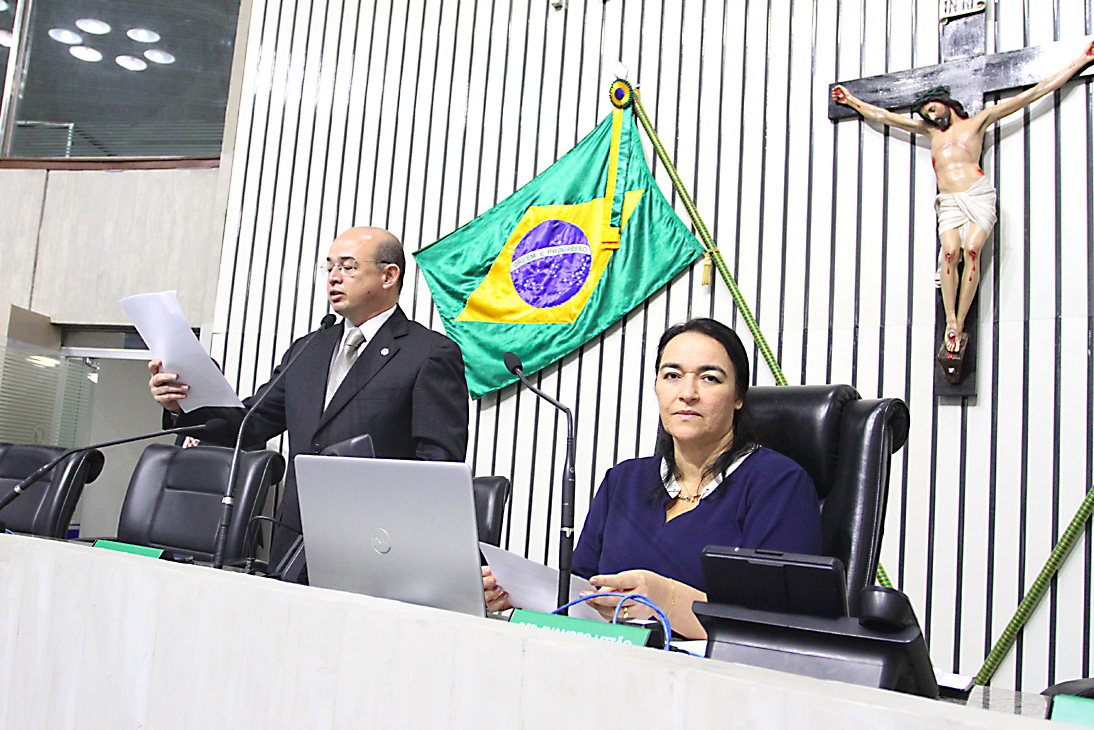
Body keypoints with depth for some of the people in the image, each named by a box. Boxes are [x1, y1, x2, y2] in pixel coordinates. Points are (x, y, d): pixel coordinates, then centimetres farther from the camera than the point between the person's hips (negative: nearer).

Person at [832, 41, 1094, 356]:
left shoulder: (977, 122, 17)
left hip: (978, 194, -2)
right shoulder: (931, 129, 29)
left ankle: (960, 322, -22)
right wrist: (852, 101, 41)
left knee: (972, 249, -23)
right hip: (948, 202, 2)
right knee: (950, 251, -23)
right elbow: (884, 116, 36)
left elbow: (1035, 92, 19)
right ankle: (951, 322, -24)